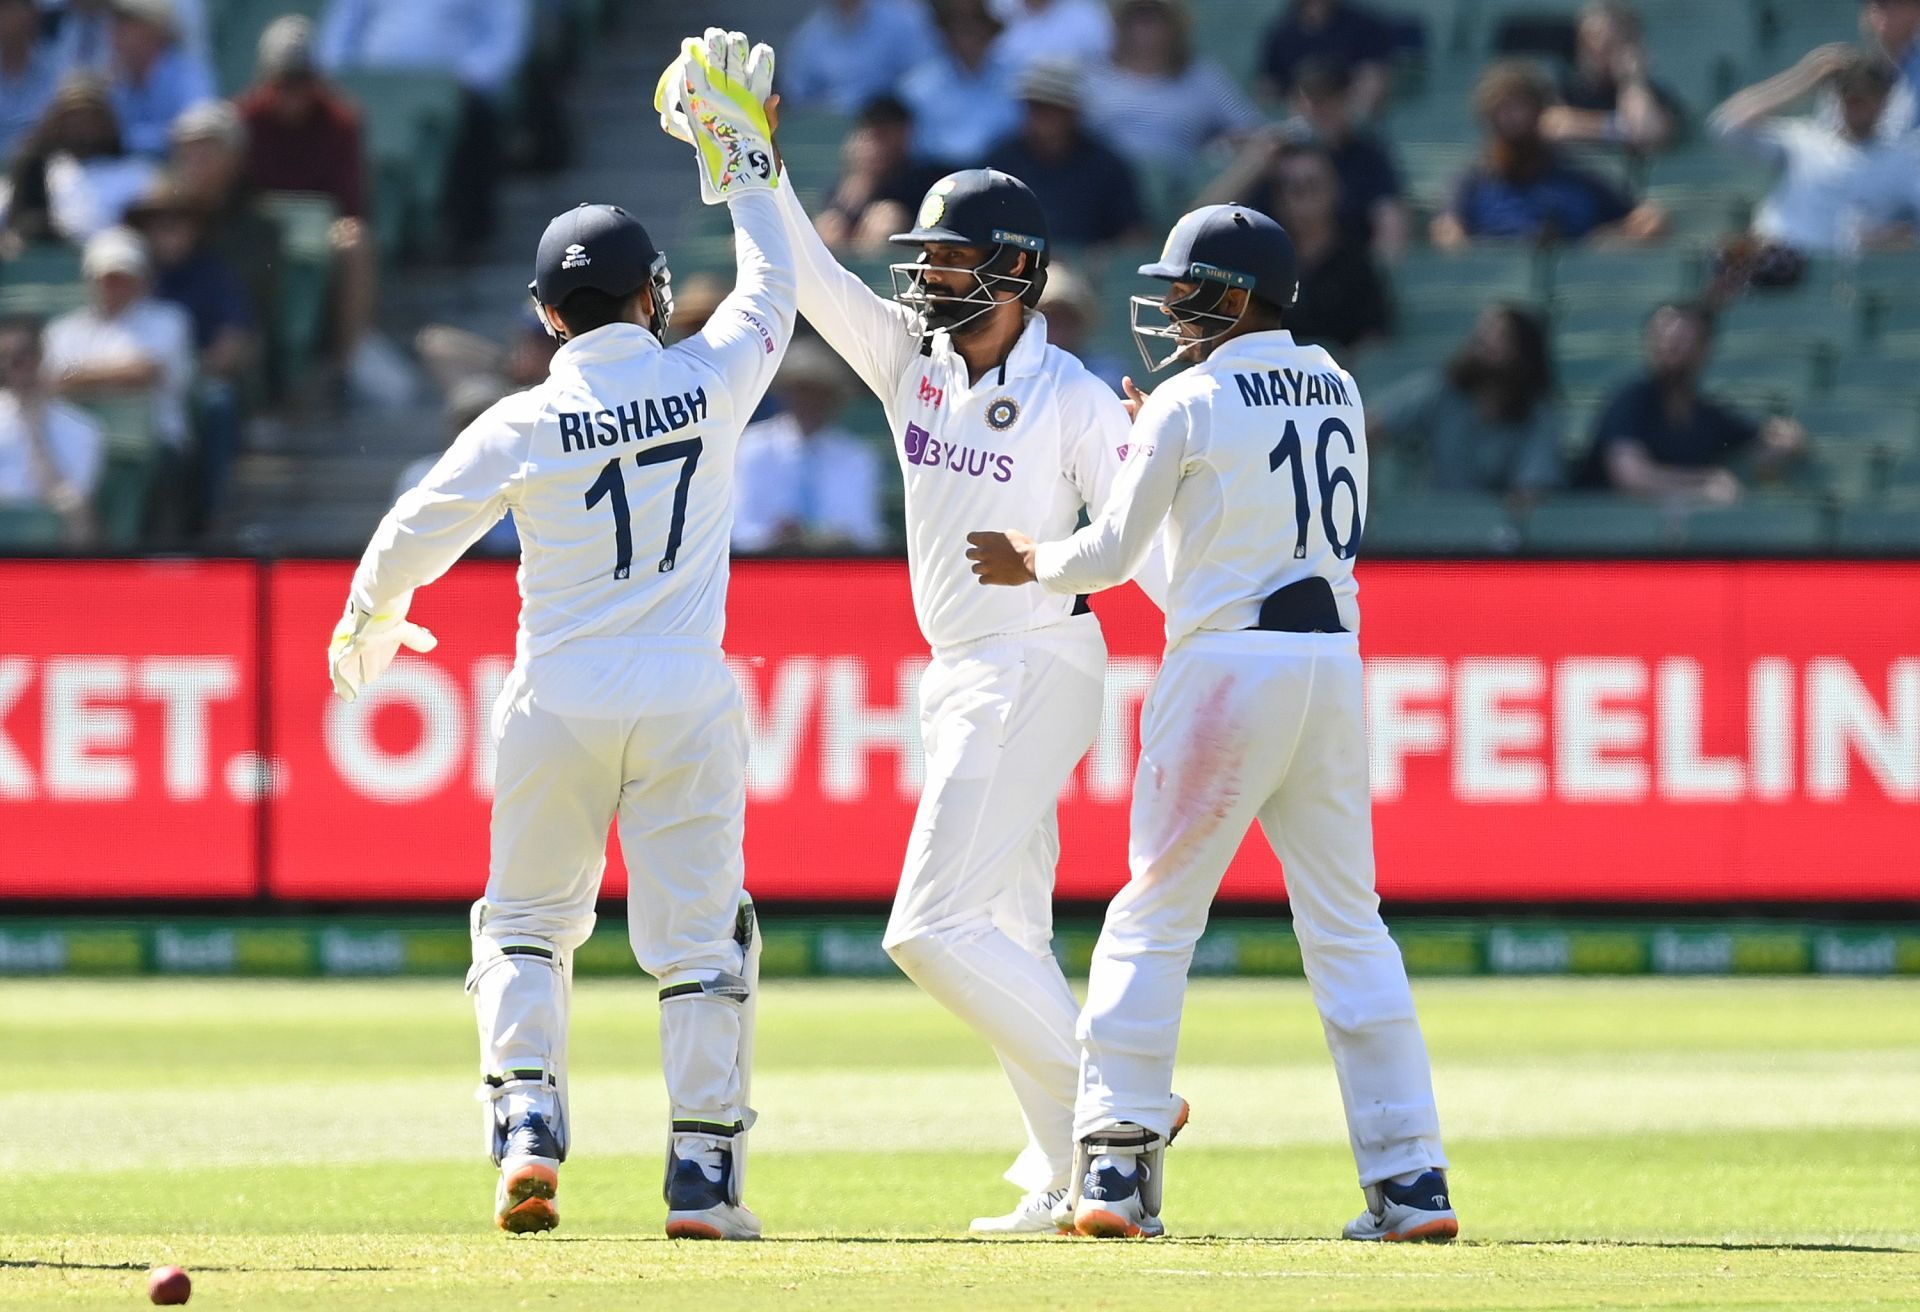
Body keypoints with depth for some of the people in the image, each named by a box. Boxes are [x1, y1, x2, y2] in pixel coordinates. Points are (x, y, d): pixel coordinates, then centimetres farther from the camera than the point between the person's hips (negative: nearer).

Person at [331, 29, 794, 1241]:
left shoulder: (526, 425, -7)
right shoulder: (711, 380, -4)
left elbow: (412, 539, -1)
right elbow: (772, 288, 15)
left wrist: (365, 631, 19)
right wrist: (742, 154, 25)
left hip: (560, 710, 0)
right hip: (688, 709, 0)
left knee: (527, 924, 15)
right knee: (700, 939, 5)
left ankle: (527, 1122, -3)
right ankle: (704, 1172, 1)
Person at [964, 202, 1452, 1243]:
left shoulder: (1191, 404, -6)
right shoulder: (1336, 392, 13)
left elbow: (1112, 552, 1)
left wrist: (1030, 564, 19)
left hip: (1224, 667, -5)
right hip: (1332, 663, 5)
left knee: (1154, 914, 2)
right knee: (1347, 923, 8)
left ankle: (1117, 1160, -5)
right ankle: (1409, 1176, 2)